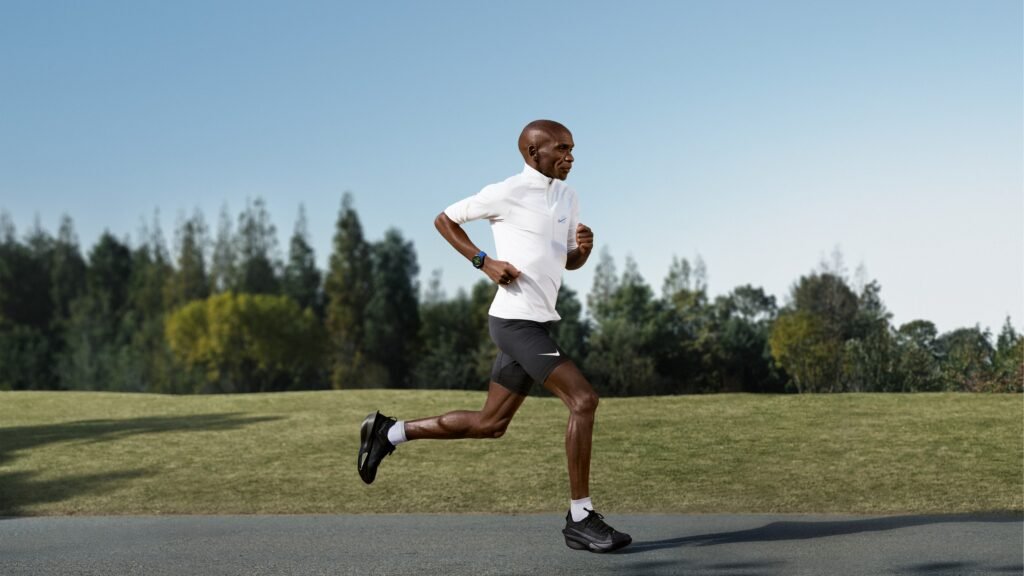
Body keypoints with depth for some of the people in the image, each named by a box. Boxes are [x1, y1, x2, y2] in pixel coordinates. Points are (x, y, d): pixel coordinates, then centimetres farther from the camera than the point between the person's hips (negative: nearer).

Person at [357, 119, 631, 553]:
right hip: (516, 319, -9)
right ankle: (580, 519, -8)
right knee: (583, 400, -15)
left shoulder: (568, 197, 15)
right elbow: (445, 220, 2)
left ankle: (390, 432, 25)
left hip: (536, 322, 9)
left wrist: (584, 248, 0)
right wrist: (485, 262, -9)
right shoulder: (507, 193, -8)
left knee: (490, 424, 13)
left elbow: (569, 262, 24)